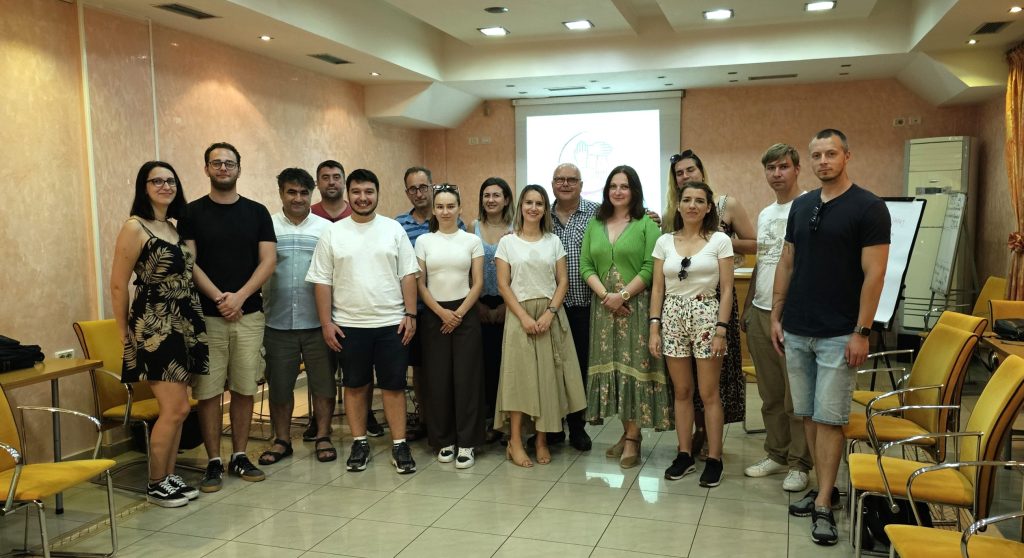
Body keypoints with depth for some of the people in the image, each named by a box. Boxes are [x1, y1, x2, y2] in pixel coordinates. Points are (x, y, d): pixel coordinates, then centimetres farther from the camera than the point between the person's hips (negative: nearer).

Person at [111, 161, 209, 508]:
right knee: (176, 408, -7)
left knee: (174, 409, 10)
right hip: (155, 328, -7)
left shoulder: (175, 227, 13)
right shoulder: (134, 227, -9)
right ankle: (156, 485, 9)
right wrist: (125, 333, -2)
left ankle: (170, 477, 22)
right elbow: (118, 285, -8)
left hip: (185, 325, 7)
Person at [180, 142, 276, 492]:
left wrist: (239, 296, -11)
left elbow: (268, 260, 0)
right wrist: (219, 298, -14)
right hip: (206, 315, -1)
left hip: (249, 314, 2)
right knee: (208, 391, 1)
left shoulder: (257, 212, 7)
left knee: (245, 388, 7)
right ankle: (214, 462, 11)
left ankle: (240, 456, 19)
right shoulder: (192, 213, 3)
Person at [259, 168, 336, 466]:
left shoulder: (325, 228, 3)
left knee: (323, 384, 7)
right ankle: (281, 440, 25)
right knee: (279, 385, 10)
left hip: (317, 322, 0)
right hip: (278, 323, 0)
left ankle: (322, 437, 22)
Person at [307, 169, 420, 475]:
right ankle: (359, 443, 23)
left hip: (392, 323, 0)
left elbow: (408, 275, 2)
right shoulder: (332, 233, 1)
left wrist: (410, 315, -4)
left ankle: (399, 445, 14)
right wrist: (326, 322, -4)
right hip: (349, 325, 0)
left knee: (394, 386, 5)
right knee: (355, 386, 11)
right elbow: (322, 281, 1)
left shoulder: (394, 229, 3)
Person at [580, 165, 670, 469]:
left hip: (636, 305, -4)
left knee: (633, 365, -4)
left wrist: (623, 295, -16)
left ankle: (633, 438, 2)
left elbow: (650, 268, -9)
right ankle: (627, 432, 17)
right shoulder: (595, 223, 12)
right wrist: (605, 295, -9)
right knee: (612, 366, 6)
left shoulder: (647, 223, -1)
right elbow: (586, 266, 6)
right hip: (604, 306, 5)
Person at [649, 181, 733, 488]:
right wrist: (654, 327, 0)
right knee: (681, 391, 10)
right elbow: (657, 288, 7)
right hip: (673, 318, 3)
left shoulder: (719, 240, -1)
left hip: (706, 316, -3)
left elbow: (726, 289, -3)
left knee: (709, 393, 1)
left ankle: (714, 459, 12)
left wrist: (721, 329, -10)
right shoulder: (664, 242, 7)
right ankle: (685, 455, 20)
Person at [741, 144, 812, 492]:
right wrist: (746, 307, 19)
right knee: (771, 395, 15)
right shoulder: (764, 215, 16)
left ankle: (799, 464, 12)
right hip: (760, 314, 7)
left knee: (798, 396, 0)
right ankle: (776, 455, 27)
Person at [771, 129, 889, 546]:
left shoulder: (868, 208, -7)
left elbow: (874, 273, -11)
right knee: (808, 415, 10)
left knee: (829, 418, -3)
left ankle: (823, 505, 5)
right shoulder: (801, 206, 10)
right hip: (796, 331, 6)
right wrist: (776, 316, 9)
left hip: (839, 334, -5)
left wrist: (862, 331, -14)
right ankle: (825, 488, 23)